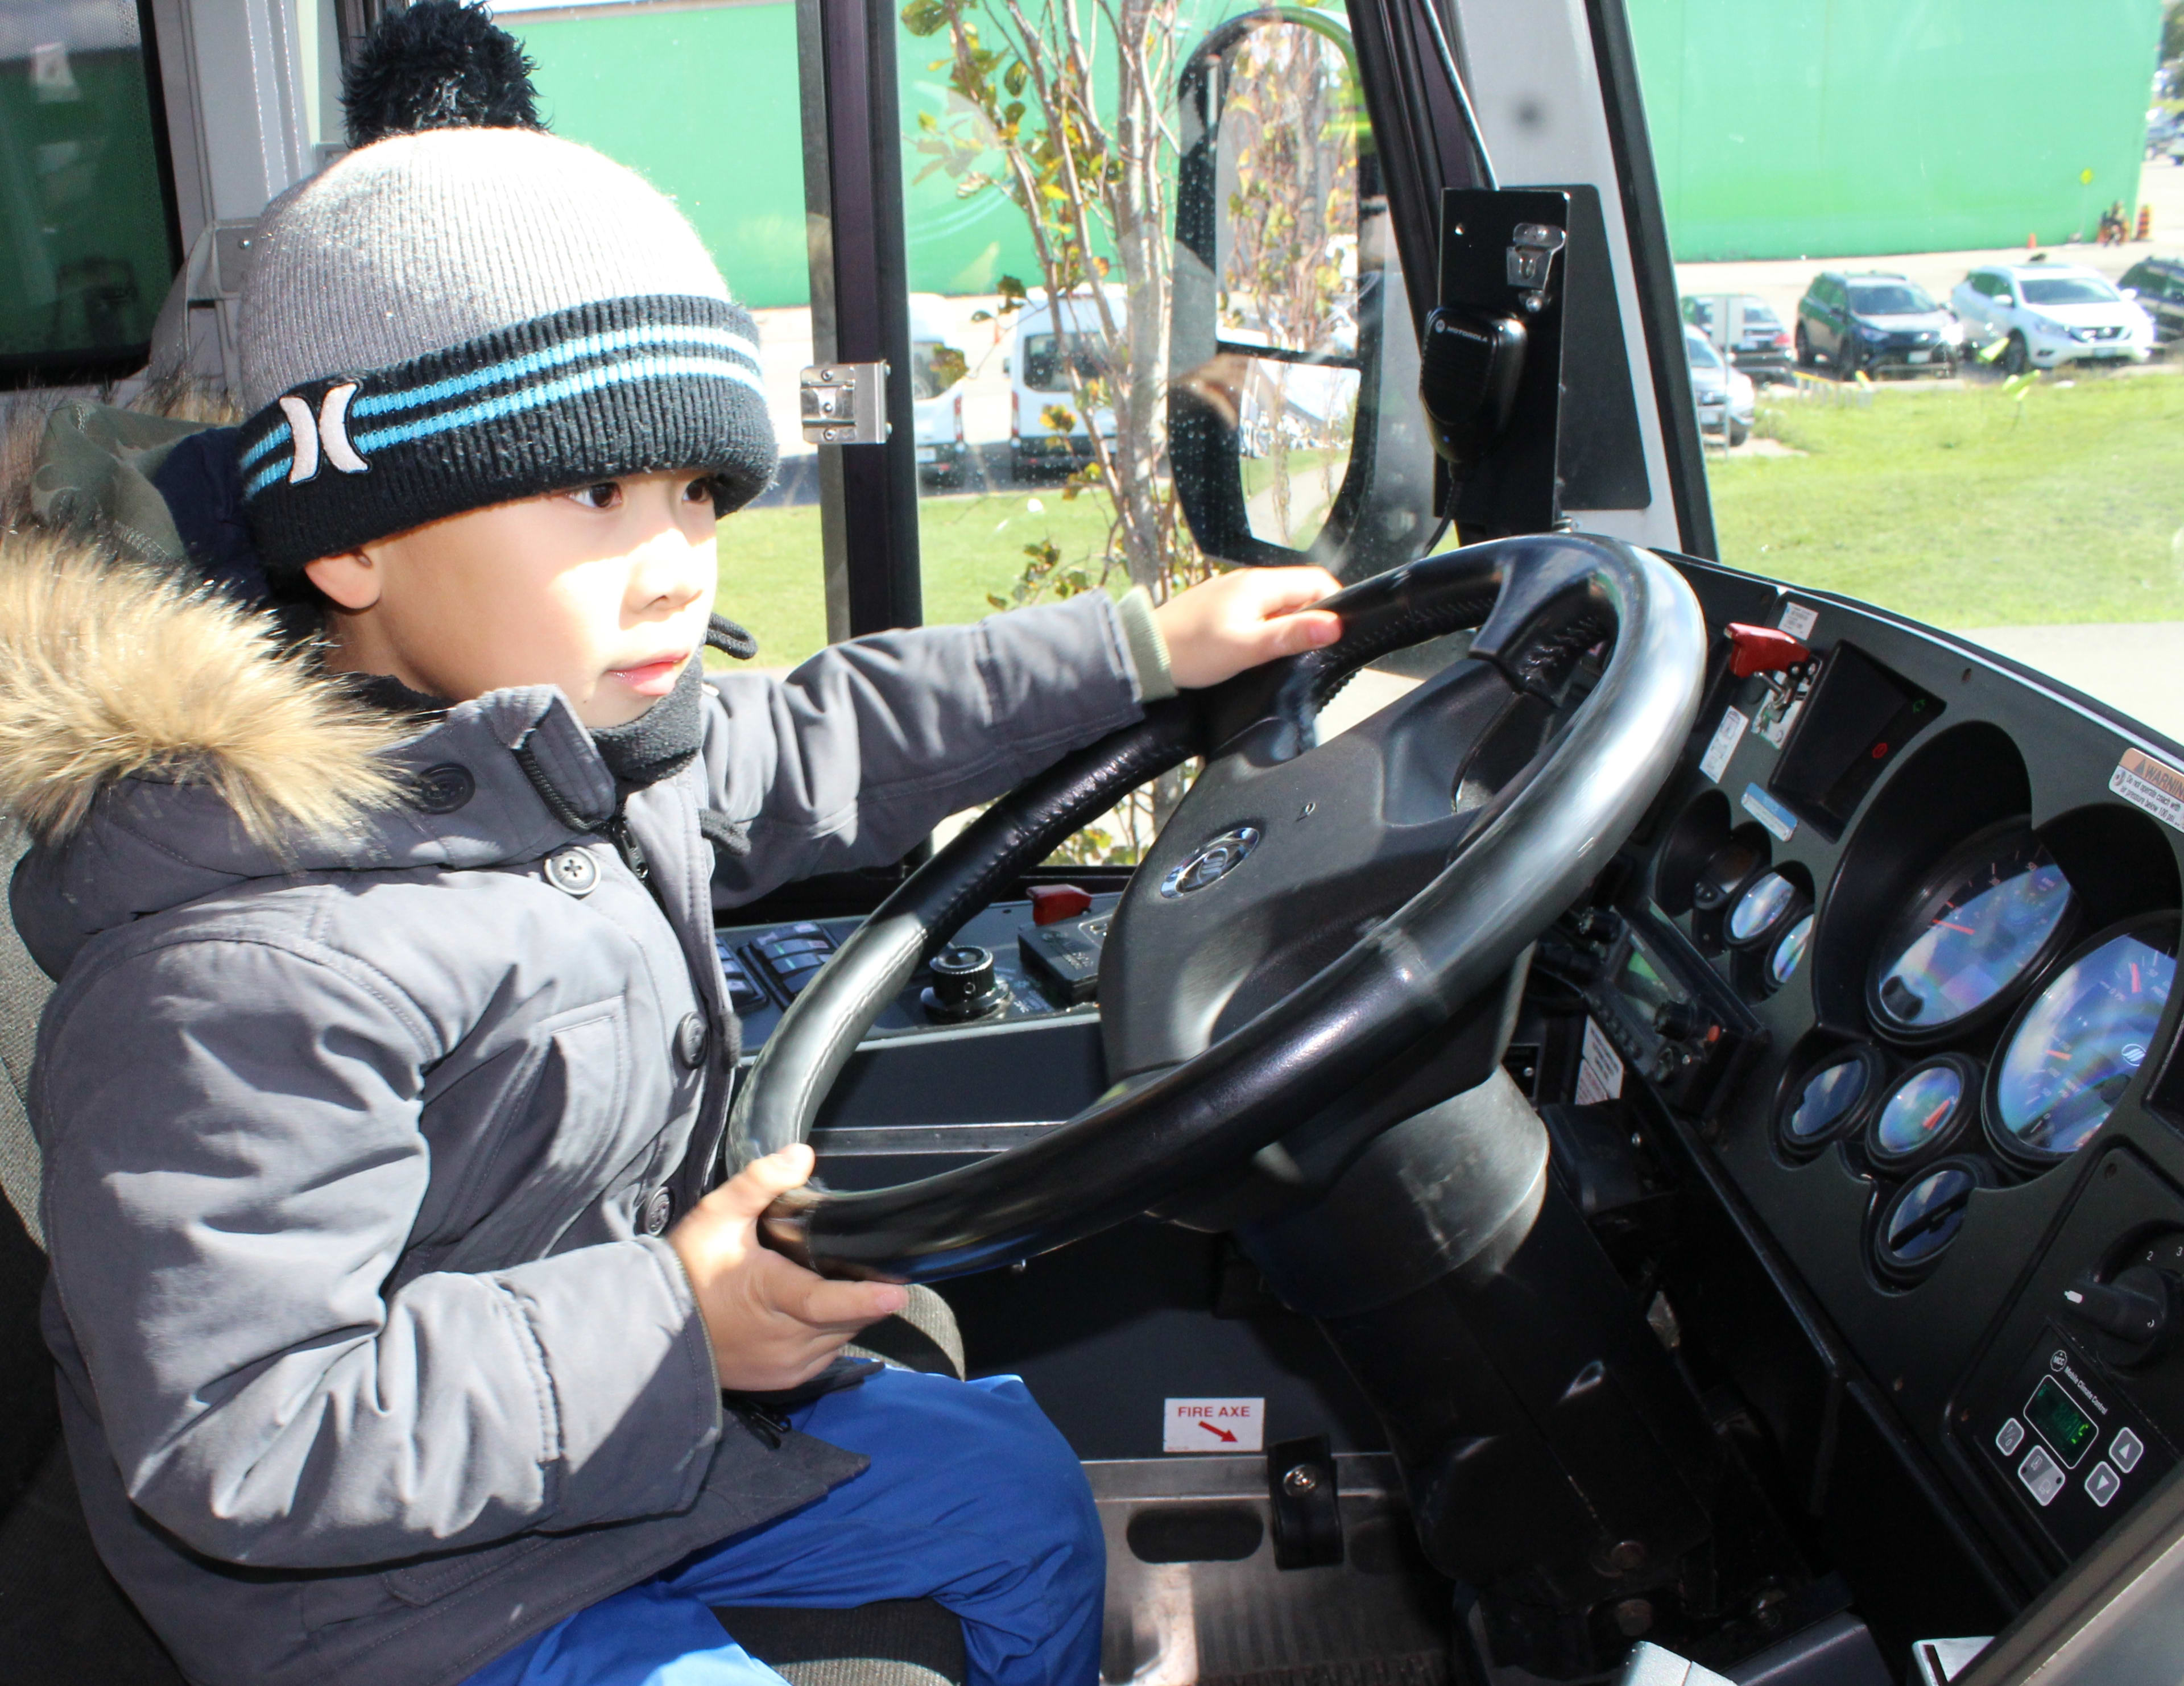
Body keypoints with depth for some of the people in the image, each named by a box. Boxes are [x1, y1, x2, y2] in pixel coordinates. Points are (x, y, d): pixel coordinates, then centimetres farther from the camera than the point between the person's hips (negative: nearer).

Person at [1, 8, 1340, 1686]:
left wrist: (1146, 646, 11)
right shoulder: (236, 980, -35)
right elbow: (234, 1438, -32)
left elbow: (828, 744, 10)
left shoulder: (592, 742, -7)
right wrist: (670, 1316, -31)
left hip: (639, 1402, 8)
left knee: (1023, 1490, 18)